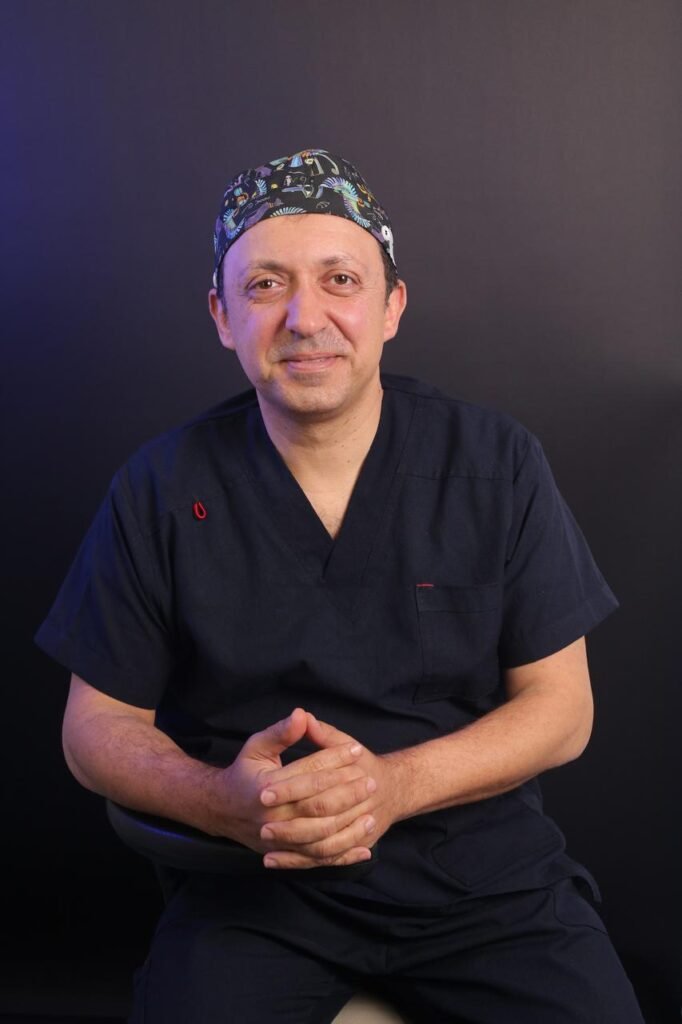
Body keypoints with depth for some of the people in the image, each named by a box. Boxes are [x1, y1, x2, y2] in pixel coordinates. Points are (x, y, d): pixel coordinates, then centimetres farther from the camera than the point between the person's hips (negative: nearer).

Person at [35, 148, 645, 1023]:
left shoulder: (497, 464, -3)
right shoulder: (161, 490, -3)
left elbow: (561, 707, -2)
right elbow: (98, 727, 1)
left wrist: (393, 784, -19)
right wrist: (225, 801, -20)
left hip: (484, 870, 2)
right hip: (255, 884, -1)